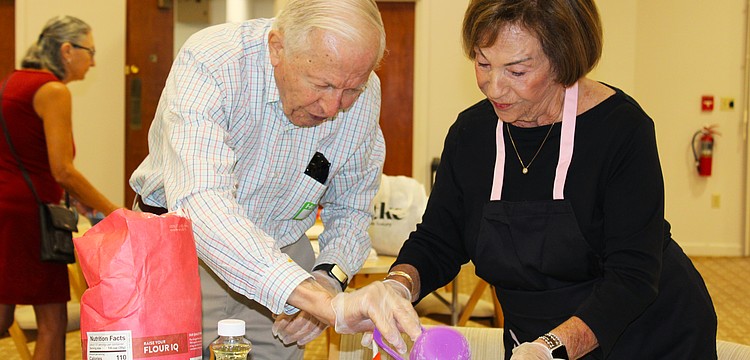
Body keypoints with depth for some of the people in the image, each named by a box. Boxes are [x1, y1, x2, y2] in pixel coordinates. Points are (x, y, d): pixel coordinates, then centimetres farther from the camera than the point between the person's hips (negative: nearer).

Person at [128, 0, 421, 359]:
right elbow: (199, 204, -44)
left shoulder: (364, 93, -13)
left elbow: (350, 208, 1)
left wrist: (329, 277, -21)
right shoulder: (208, 63, -29)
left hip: (280, 253, 3)